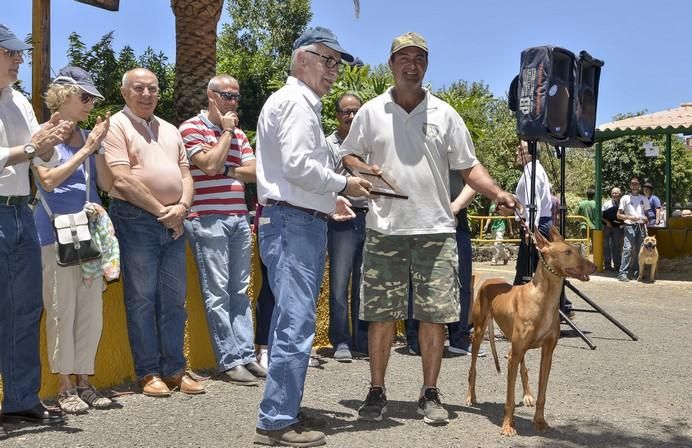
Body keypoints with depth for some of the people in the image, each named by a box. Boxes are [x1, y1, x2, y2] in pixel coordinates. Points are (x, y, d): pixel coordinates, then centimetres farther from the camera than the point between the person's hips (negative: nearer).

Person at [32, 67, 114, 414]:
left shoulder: (88, 136, 14)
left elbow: (106, 184, 8)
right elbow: (48, 180, -13)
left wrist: (99, 148, -4)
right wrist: (86, 150, -11)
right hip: (57, 232, -5)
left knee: (91, 310, 6)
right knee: (62, 310, -3)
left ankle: (84, 380, 17)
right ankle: (65, 386, 7)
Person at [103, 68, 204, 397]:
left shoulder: (170, 131, 19)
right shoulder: (117, 126, -1)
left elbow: (185, 174, 15)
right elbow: (123, 179, -12)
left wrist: (182, 206, -5)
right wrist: (162, 211, -11)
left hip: (173, 222, 6)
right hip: (136, 219, -6)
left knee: (174, 299, 7)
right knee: (141, 299, -1)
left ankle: (174, 370, 15)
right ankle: (148, 373, 7)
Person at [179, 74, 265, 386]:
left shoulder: (238, 133, 18)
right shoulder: (192, 128, -2)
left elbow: (255, 171, 9)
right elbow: (210, 165, -15)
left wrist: (226, 170, -7)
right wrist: (226, 132, -3)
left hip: (239, 219, 7)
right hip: (208, 220, -7)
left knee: (239, 291, 8)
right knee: (218, 293, -4)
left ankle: (246, 354, 12)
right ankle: (229, 361, 0)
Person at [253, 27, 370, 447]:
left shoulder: (304, 104, 23)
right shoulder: (295, 100, -9)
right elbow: (297, 166, -20)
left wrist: (328, 199, 14)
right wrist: (342, 184, -9)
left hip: (303, 222, 11)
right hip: (293, 222, -11)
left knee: (293, 320, 14)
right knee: (296, 322, -10)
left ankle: (283, 410, 23)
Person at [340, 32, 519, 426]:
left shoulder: (445, 114, 7)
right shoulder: (371, 112, 7)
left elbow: (469, 167, 7)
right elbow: (349, 156, 14)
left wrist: (498, 193, -9)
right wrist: (365, 169, -9)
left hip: (435, 230, 0)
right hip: (384, 229, 0)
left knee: (435, 315, 2)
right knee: (381, 315, 4)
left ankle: (431, 394, 16)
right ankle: (377, 392, 18)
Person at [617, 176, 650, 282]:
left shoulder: (644, 199, 15)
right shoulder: (625, 198, 5)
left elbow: (647, 213, 19)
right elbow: (619, 215, 3)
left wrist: (646, 219, -5)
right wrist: (630, 217, -14)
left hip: (641, 226, 4)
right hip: (630, 226, -4)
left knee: (639, 250, 3)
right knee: (628, 249, -14)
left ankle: (636, 272, 12)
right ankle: (622, 273, -16)